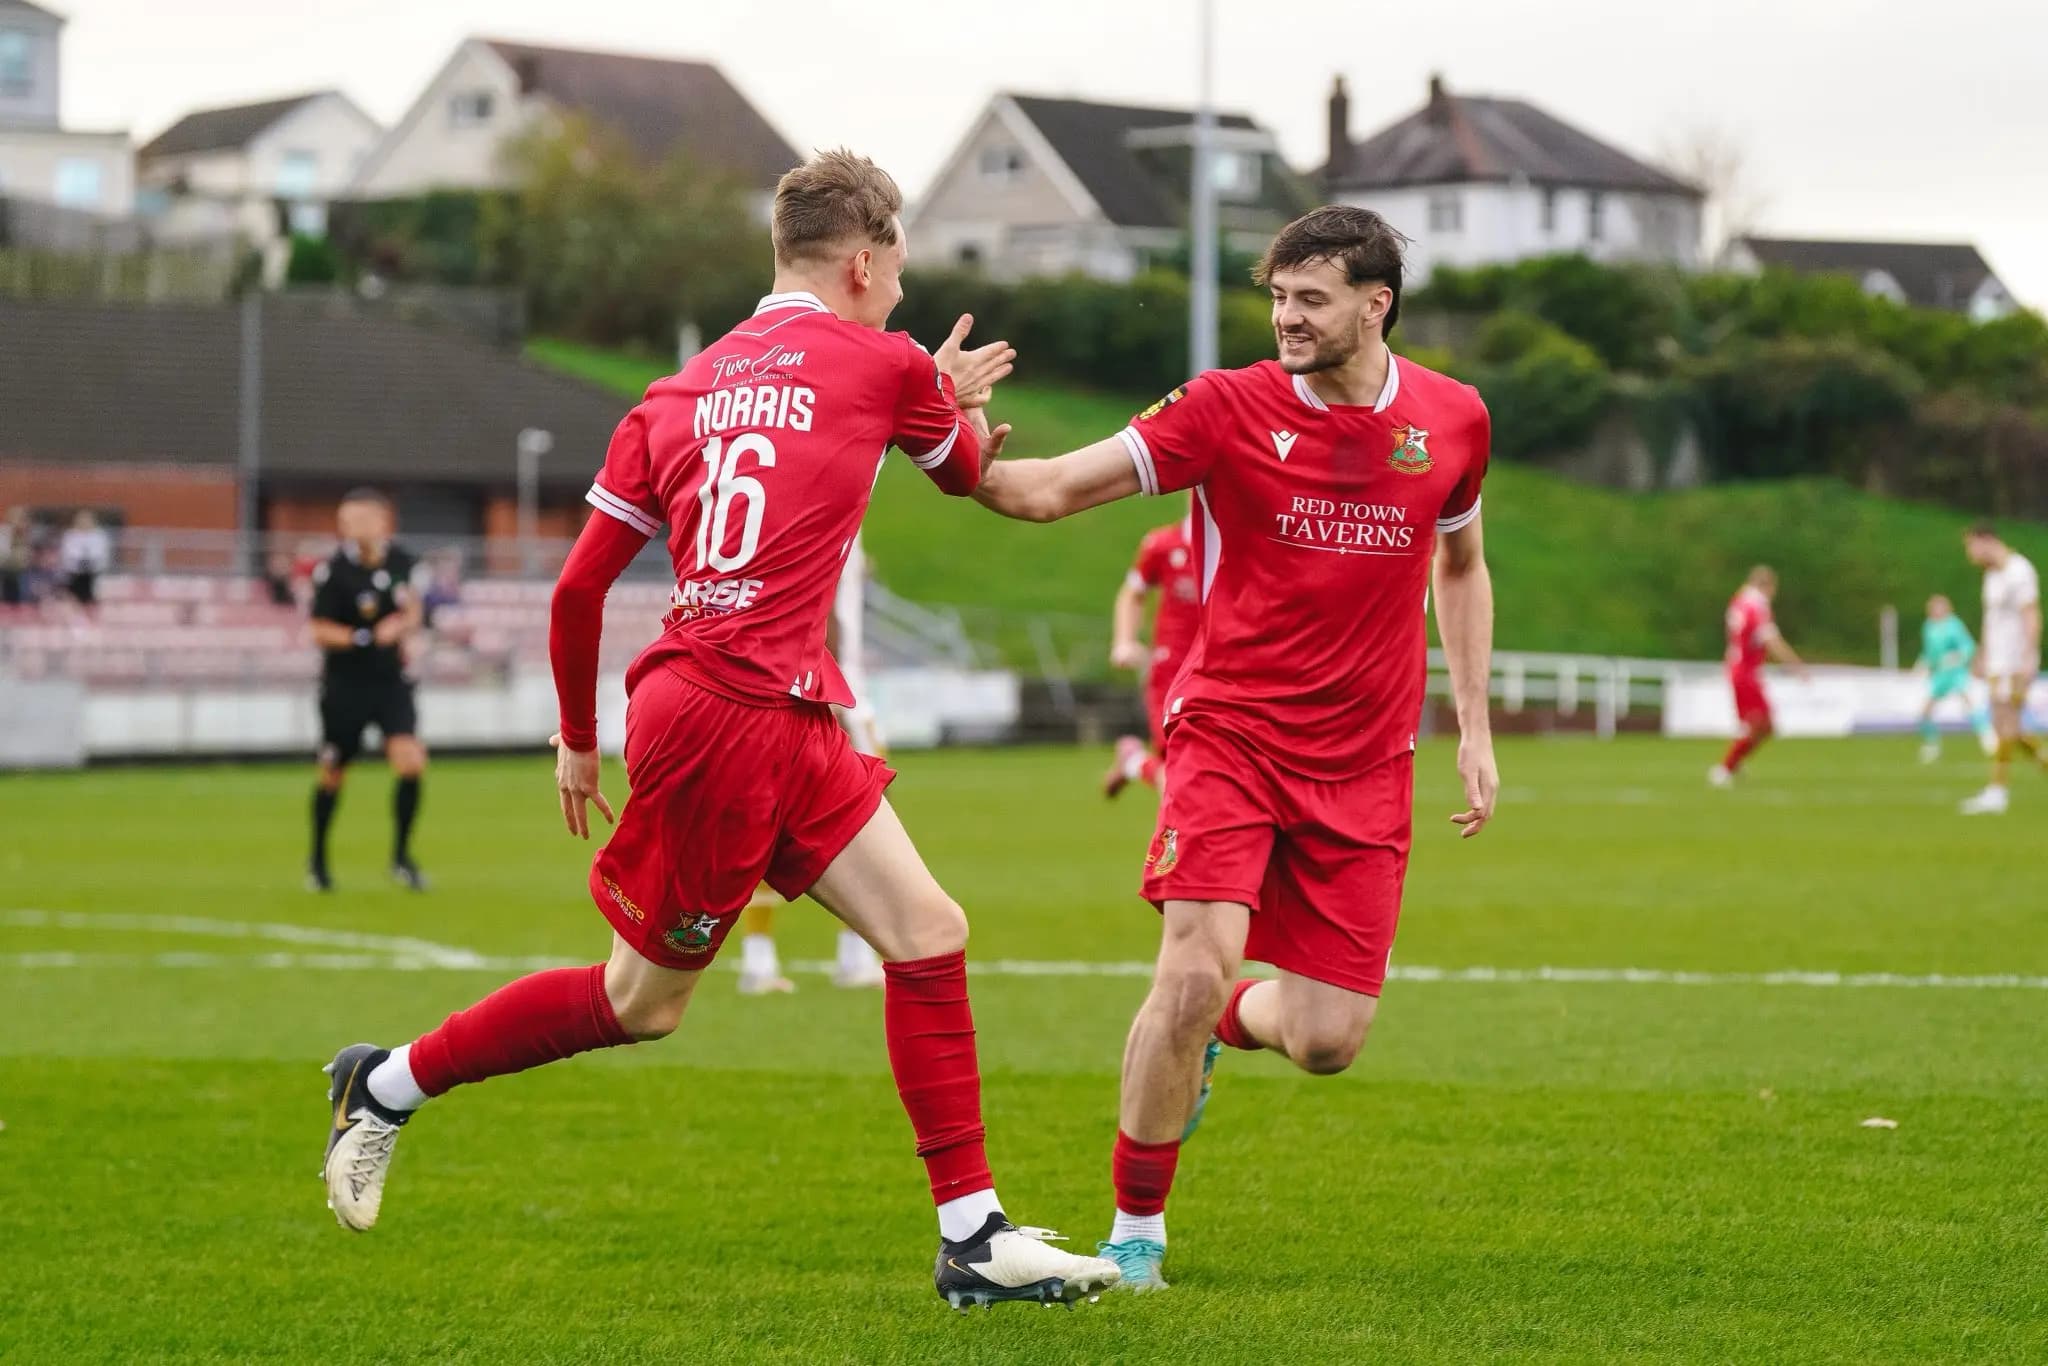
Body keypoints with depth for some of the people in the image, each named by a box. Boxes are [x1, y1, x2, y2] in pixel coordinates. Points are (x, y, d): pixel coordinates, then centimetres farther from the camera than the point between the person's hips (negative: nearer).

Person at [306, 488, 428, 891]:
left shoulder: (399, 561, 1)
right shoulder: (333, 571, -14)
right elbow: (321, 632, -14)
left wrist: (406, 624, 0)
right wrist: (369, 638, -24)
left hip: (391, 680, 3)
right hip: (345, 685, -3)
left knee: (411, 761, -14)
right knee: (333, 772, 8)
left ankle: (401, 857, 1)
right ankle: (317, 860, 29)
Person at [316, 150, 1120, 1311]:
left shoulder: (681, 394, 14)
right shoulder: (883, 366, -2)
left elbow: (579, 586, 12)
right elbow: (969, 472, 19)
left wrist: (580, 737, 23)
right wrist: (953, 397, 39)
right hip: (736, 717, -8)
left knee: (928, 934, 5)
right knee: (642, 998, 6)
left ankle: (974, 1236, 3)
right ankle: (394, 1082, 19)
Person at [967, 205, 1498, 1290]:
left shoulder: (1452, 419, 2)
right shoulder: (1229, 407, -8)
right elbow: (1053, 489, -12)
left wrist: (1475, 730, 12)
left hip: (1364, 766, 3)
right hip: (1230, 731, -2)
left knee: (1327, 1039, -4)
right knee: (1195, 968, -21)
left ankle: (1222, 1028, 35)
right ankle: (1135, 1231, -1)